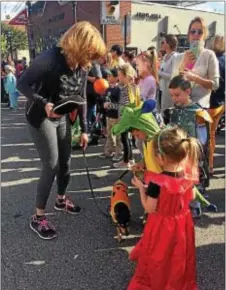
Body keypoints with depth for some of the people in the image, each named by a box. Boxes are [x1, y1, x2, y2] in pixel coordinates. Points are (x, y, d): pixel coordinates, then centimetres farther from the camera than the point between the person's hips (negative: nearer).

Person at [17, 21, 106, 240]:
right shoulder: (50, 58, -24)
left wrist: (84, 129, 4)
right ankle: (38, 217, 8)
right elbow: (22, 84, -20)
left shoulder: (82, 66, -3)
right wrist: (44, 103, -35)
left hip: (63, 118, 7)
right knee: (51, 166, -8)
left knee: (65, 162, 13)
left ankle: (61, 199, 38)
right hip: (40, 118, -7)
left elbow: (81, 98, 5)